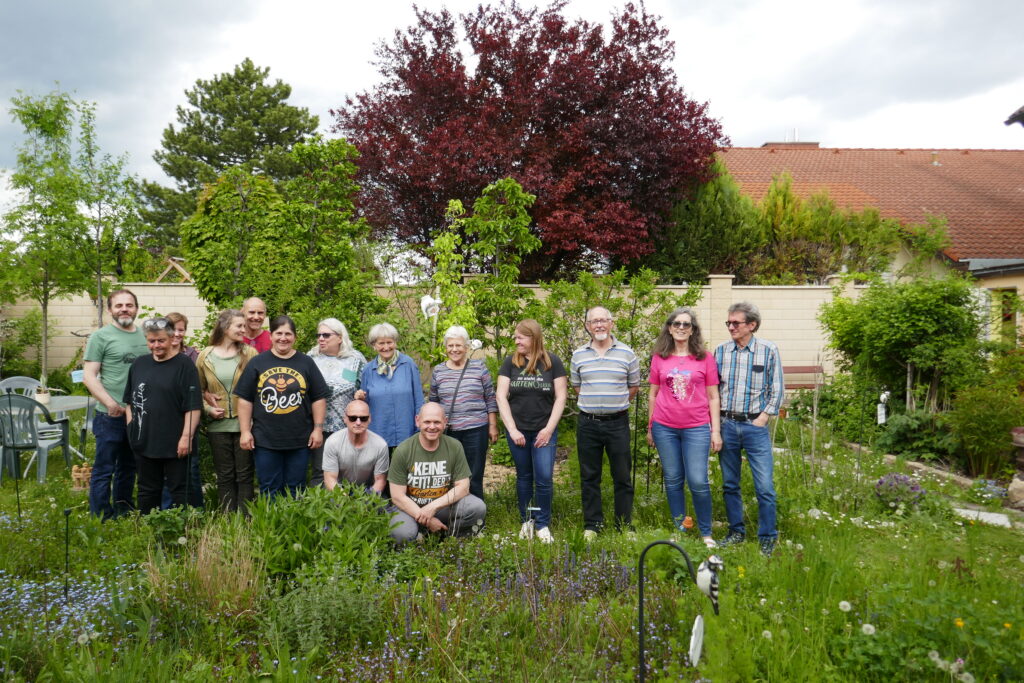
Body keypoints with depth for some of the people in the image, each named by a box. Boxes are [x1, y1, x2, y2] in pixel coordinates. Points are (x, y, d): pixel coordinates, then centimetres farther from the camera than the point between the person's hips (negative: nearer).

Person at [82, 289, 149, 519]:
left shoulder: (145, 336, 10)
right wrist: (110, 403, -19)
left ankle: (124, 516, 30)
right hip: (111, 416, -6)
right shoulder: (101, 336, -5)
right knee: (104, 470, 1)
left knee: (128, 468, 17)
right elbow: (89, 376, -10)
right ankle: (100, 520, 10)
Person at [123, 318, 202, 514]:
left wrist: (187, 436, -16)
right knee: (147, 491, 16)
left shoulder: (184, 365, -8)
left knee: (178, 490, 4)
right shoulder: (139, 364, 9)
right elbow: (129, 401, 18)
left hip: (174, 444, -5)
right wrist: (131, 427, 8)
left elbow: (193, 407, -12)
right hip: (144, 441, 5)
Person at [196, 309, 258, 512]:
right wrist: (208, 409, -4)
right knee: (225, 476, 9)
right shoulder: (205, 356, 4)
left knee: (244, 475, 3)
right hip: (218, 425, 2)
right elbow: (198, 389, 11)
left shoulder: (249, 354, -1)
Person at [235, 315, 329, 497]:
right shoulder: (257, 363, 4)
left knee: (295, 491, 9)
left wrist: (318, 429, 0)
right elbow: (245, 399, 5)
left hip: (299, 440, 0)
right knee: (269, 491, 7)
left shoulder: (306, 363, 6)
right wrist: (245, 431, -1)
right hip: (265, 440, 0)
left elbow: (319, 398, 6)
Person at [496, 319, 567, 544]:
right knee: (524, 477, 11)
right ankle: (526, 521, 25)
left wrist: (549, 429, -7)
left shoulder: (552, 362, -2)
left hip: (544, 431, -1)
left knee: (544, 479, -4)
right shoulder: (511, 362, 2)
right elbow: (501, 397, -1)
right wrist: (512, 429, -7)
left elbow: (561, 397, -2)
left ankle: (542, 525, 12)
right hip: (517, 431, 2)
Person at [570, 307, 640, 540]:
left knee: (622, 476, 4)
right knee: (589, 477, 8)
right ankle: (592, 525, 19)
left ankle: (624, 526, 15)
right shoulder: (578, 355, 5)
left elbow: (634, 386, 9)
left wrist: (616, 403, 6)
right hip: (588, 423, 2)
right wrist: (593, 403, 9)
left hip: (617, 422, -1)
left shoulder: (626, 353, 1)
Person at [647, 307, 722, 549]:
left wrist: (716, 431, 1)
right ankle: (679, 530, 22)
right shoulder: (659, 358, 6)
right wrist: (650, 428, 13)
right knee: (673, 481, 8)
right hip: (665, 428, 2)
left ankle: (706, 534, 13)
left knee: (698, 482, -4)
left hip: (696, 428, -1)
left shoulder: (705, 358, 3)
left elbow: (713, 397, 5)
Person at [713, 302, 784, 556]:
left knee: (765, 486, -4)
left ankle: (767, 538, 11)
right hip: (727, 424, 3)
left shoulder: (769, 350, -1)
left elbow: (777, 389, 2)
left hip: (755, 424, -3)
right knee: (729, 484, 11)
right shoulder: (720, 351, 5)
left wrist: (764, 416, -7)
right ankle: (736, 531, 26)